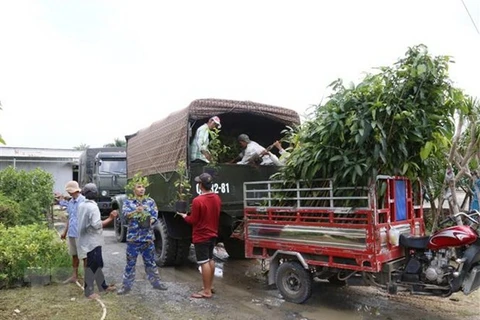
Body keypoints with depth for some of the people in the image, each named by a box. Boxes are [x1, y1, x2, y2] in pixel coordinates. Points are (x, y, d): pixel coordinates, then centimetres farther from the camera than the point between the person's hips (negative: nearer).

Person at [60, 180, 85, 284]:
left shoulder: (83, 201, -14)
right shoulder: (70, 202, 10)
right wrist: (65, 232, 20)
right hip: (71, 233, 7)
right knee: (74, 255, 16)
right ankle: (74, 276, 28)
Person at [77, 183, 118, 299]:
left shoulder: (81, 205, 8)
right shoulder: (93, 207, -20)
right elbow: (96, 225, -25)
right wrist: (110, 218, -18)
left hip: (87, 240, 9)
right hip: (92, 241, -9)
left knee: (98, 264, 17)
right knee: (91, 266, 1)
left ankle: (103, 286, 26)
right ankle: (89, 292, 10)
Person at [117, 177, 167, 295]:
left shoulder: (150, 201, 5)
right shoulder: (128, 202, 1)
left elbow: (155, 216, -2)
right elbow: (125, 214, -17)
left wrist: (150, 221, -24)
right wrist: (136, 211, -36)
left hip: (148, 237, 1)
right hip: (133, 237, -1)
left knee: (150, 262, 12)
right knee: (130, 263, 7)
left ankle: (155, 282, 24)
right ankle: (127, 285, 19)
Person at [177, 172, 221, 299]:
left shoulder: (197, 200, -22)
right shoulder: (217, 198, 1)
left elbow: (193, 220, -15)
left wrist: (184, 216, 2)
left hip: (201, 236, -8)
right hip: (212, 234, 8)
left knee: (204, 262, -2)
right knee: (210, 260, 17)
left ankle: (206, 291, 4)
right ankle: (209, 286, 29)